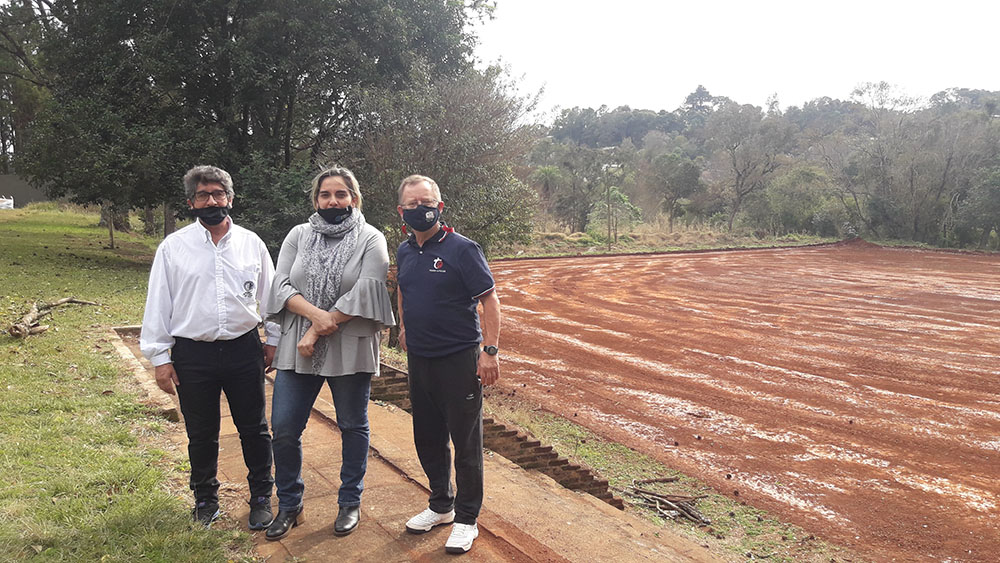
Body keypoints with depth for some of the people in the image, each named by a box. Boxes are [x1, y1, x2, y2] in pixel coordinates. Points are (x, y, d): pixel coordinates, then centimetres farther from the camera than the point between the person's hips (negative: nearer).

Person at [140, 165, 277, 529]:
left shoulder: (251, 243, 3)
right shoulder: (173, 246, 0)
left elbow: (269, 294, 11)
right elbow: (158, 304, 1)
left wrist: (274, 339, 11)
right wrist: (160, 357, -1)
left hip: (244, 350, 1)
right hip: (193, 355, 0)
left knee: (254, 429, 9)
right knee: (201, 434, 13)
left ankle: (261, 496, 27)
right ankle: (205, 499, 33)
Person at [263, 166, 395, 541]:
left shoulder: (371, 239, -2)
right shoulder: (298, 235, 8)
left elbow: (365, 292, -14)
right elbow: (281, 284, -1)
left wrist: (320, 331, -17)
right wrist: (314, 313, -19)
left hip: (350, 348, -2)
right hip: (298, 348, 3)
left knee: (353, 426, 10)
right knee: (284, 429, 3)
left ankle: (350, 502, 28)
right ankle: (289, 505, 23)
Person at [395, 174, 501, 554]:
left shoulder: (461, 249, -13)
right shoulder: (404, 251, 7)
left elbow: (489, 300, -13)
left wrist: (490, 351, -19)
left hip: (459, 359, -6)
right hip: (419, 359, 7)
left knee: (466, 442, 4)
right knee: (428, 438, 17)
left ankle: (466, 520, 19)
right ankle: (441, 505, 36)